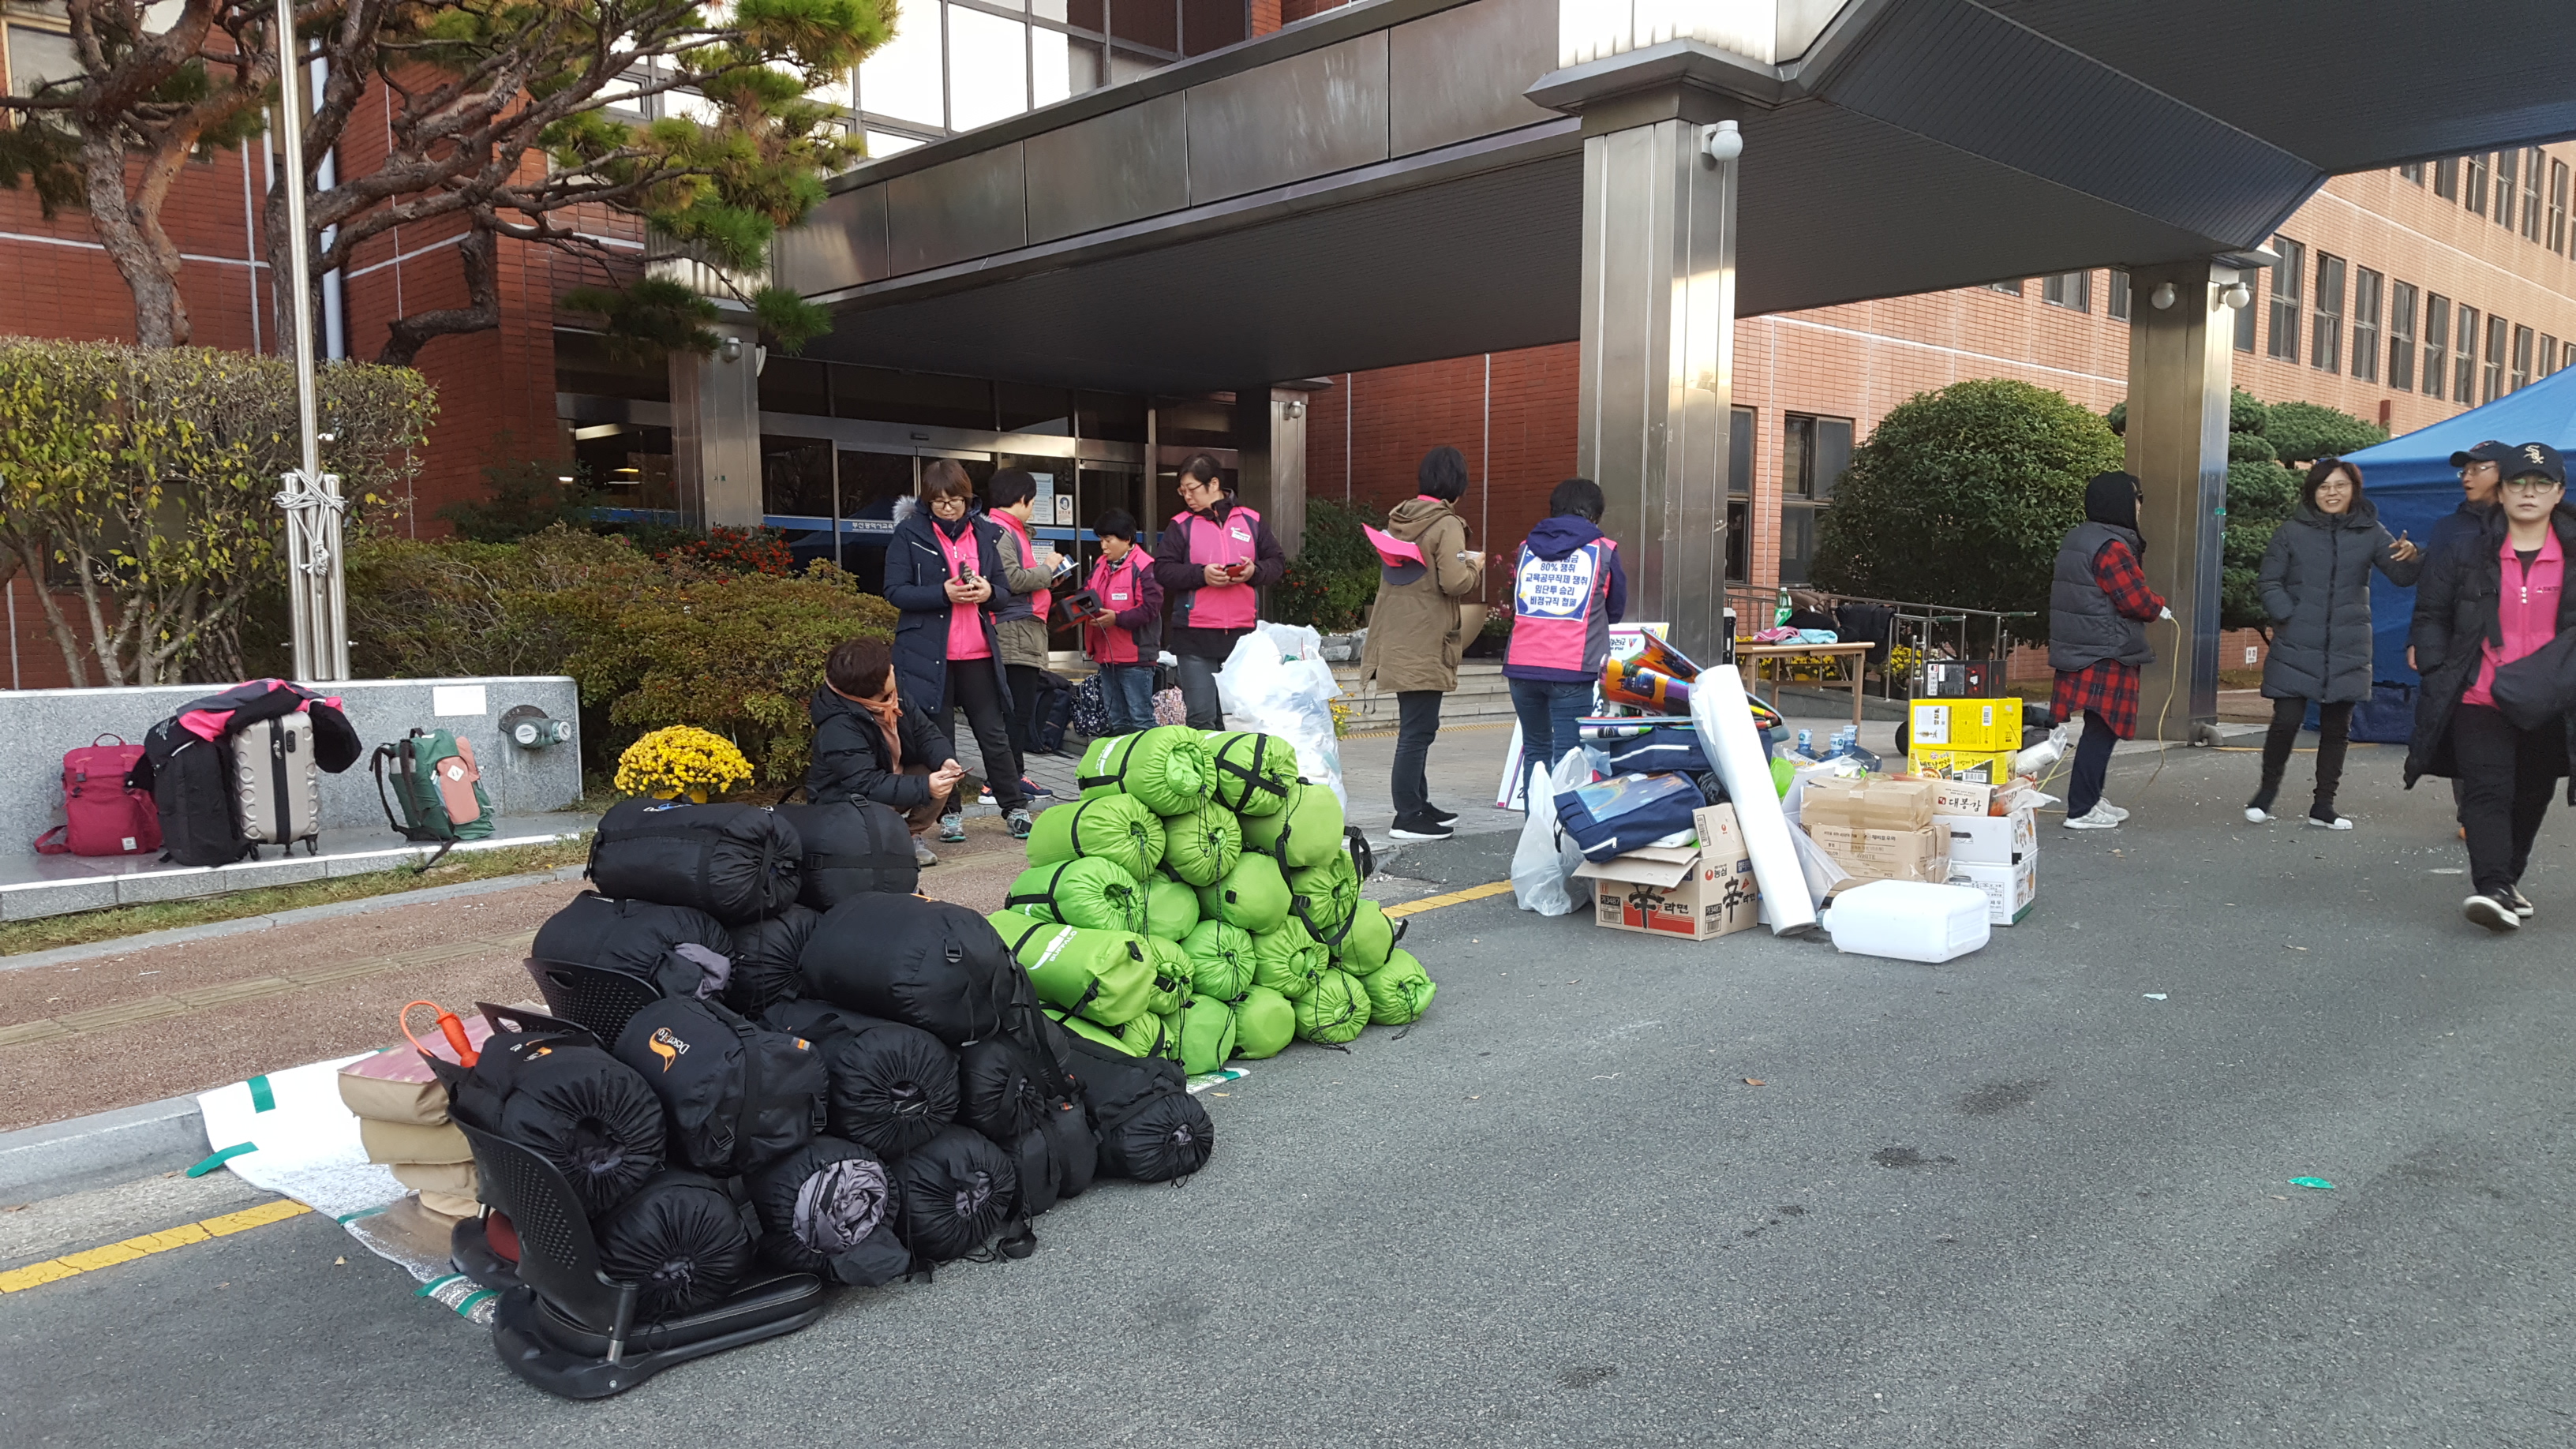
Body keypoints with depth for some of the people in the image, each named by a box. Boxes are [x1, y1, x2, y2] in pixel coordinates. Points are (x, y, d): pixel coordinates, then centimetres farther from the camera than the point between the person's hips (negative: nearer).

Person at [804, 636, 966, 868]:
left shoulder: (894, 698, -8)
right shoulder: (838, 729, -31)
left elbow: (925, 733, -2)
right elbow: (867, 784, -35)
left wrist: (945, 760, -24)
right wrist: (924, 787, -41)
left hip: (894, 780, 8)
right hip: (847, 804, -7)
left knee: (944, 778, -14)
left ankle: (912, 835, 4)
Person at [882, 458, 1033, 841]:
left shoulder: (985, 534, 11)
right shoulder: (910, 534, -1)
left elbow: (1002, 587, 16)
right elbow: (895, 591, -7)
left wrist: (988, 592, -8)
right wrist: (944, 593, -20)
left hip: (978, 652, 3)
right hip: (928, 652, -3)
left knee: (994, 733, 6)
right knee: (938, 738, 5)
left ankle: (1015, 809, 14)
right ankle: (949, 814, 16)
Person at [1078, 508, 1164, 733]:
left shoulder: (1144, 567, -12)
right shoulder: (1100, 566, 13)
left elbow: (1150, 607, -19)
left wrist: (1117, 618, -23)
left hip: (1135, 656, -8)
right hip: (1106, 655, 8)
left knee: (1141, 718, -3)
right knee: (1116, 719, 17)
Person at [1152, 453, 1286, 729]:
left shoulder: (1251, 521, 8)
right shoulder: (1181, 525, 4)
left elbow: (1277, 562, 10)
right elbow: (1162, 571, -2)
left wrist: (1255, 571, -10)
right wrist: (1201, 574, -15)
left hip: (1243, 633, 2)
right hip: (1195, 635, -1)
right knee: (1202, 716, -3)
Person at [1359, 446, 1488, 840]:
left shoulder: (1399, 518, 11)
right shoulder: (1447, 524, -13)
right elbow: (1455, 582, -21)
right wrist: (1475, 565, 1)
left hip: (1397, 642, 8)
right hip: (1426, 645, -8)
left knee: (1415, 727, 18)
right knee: (1418, 730, -3)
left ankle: (1418, 804, 29)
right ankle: (1407, 819, 1)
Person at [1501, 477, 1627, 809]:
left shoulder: (1527, 547, 12)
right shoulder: (1603, 551, 4)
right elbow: (1616, 611, 15)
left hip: (1522, 667, 4)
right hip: (1573, 671, -3)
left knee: (1535, 750, 15)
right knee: (1568, 754, -2)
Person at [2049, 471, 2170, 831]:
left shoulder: (2077, 539, 14)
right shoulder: (2111, 548, -17)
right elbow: (2136, 599, -18)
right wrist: (2161, 608, 3)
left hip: (2079, 649, 10)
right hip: (2107, 654, -10)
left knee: (2099, 728, 17)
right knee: (2101, 729, -5)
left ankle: (2090, 798, 25)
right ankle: (2081, 810, -3)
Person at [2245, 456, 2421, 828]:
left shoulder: (2370, 533, 5)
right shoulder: (2292, 532, 1)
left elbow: (2402, 577, -2)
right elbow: (2268, 580, 4)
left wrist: (2411, 557, -24)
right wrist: (2286, 617, -10)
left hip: (2348, 651, 2)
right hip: (2296, 648, -2)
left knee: (2336, 729, 8)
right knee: (2286, 721, -7)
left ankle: (2323, 806, 17)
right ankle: (2267, 791, 13)